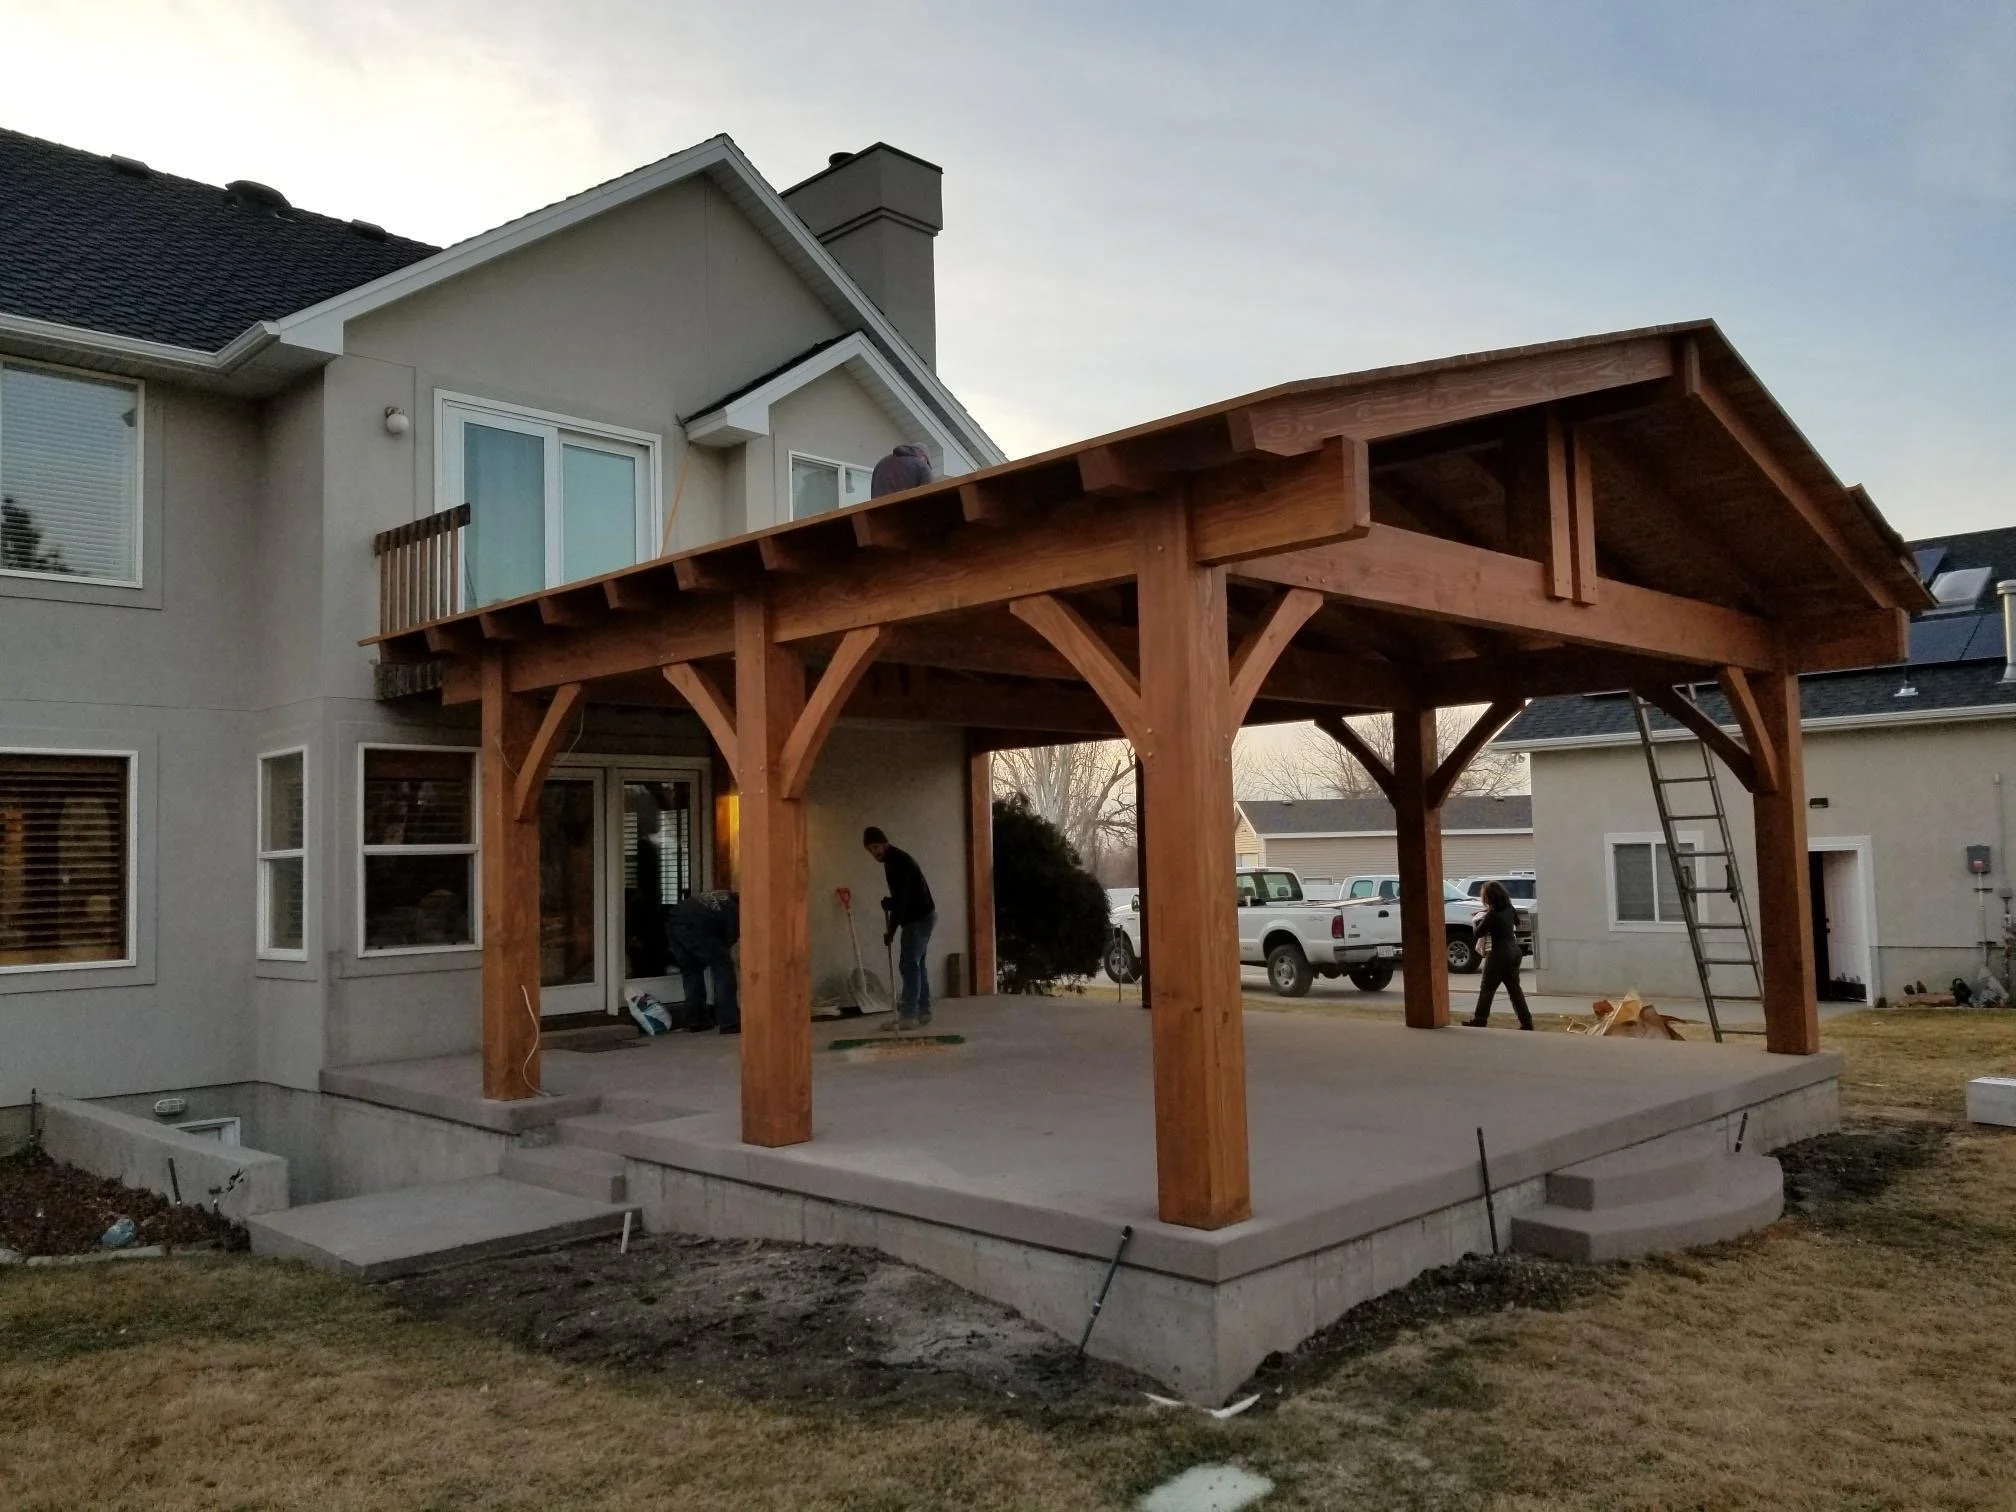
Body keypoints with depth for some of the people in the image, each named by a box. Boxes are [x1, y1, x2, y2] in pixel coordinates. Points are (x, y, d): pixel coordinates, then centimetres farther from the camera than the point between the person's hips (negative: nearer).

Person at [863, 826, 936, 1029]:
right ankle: (923, 1012, 16)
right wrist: (890, 903, 4)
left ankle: (908, 1016, -11)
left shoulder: (897, 861, -17)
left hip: (918, 918, -10)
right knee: (917, 963, 12)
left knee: (909, 965, -10)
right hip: (922, 914, 10)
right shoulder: (895, 859, 15)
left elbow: (902, 897, -22)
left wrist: (891, 929, -19)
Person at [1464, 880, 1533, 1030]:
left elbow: (1478, 932, -11)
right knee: (1514, 988, 13)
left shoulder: (1492, 915, -20)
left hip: (1499, 954, -7)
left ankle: (1479, 1020, 11)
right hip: (1514, 951, 7)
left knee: (1487, 988, 5)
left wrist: (1479, 920, 8)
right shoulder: (1510, 909, 1)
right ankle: (1526, 1022, 10)